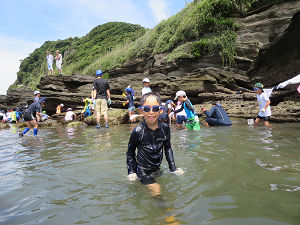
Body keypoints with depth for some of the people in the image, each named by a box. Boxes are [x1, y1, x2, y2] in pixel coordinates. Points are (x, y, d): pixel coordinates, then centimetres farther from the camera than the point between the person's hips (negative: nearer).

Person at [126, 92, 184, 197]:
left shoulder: (165, 128, -9)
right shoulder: (138, 131, -19)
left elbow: (168, 148, 5)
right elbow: (130, 152, -5)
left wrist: (173, 168, 3)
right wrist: (131, 172, -8)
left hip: (157, 168, 5)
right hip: (143, 171, -4)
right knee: (156, 192, -12)